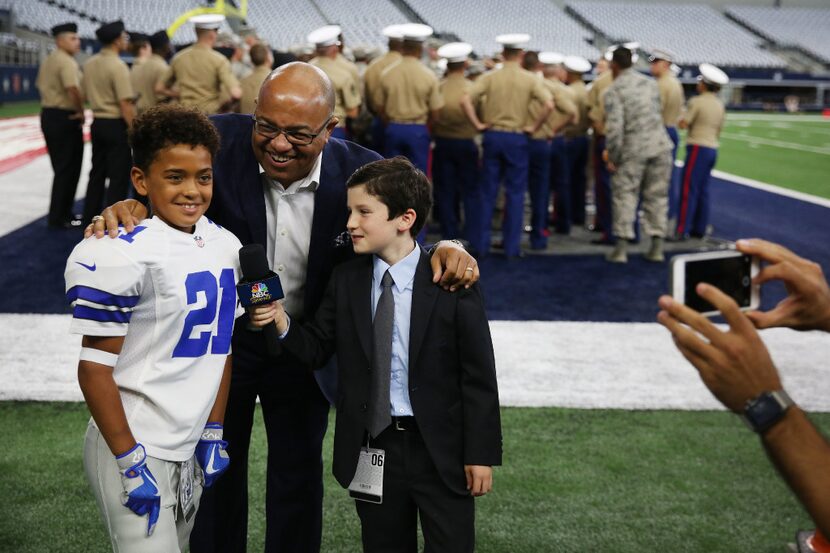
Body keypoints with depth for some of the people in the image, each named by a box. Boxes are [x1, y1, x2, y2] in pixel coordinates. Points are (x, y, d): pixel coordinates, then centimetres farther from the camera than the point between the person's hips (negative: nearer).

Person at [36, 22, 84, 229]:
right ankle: (59, 217, 3)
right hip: (65, 118, -10)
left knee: (61, 167, 17)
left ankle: (60, 212, 23)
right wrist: (81, 112, -15)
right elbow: (73, 89, -28)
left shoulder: (48, 61, 15)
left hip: (48, 115, 10)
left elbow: (40, 85, 22)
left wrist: (51, 105, 16)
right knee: (68, 168, -1)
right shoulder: (67, 61, -16)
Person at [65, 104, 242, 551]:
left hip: (187, 448, 7)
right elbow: (95, 369, -15)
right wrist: (131, 461, -15)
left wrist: (213, 433, 12)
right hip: (133, 447, -7)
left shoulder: (226, 247, 5)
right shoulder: (125, 255, -17)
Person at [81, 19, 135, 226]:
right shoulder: (117, 65, -17)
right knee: (118, 176, -1)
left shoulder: (89, 64, 7)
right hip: (116, 124, -8)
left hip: (97, 122, 8)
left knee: (97, 172, 15)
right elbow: (126, 103, -20)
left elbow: (87, 93, 15)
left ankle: (90, 217, 22)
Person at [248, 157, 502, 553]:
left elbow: (478, 375, -8)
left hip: (441, 450, -3)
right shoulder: (344, 280, 1)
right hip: (372, 447, 4)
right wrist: (282, 324, -15)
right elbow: (317, 350, 5)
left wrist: (481, 453, -8)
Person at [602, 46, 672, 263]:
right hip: (660, 145, 4)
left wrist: (612, 157, -6)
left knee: (625, 196, 3)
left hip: (633, 149, -4)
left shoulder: (613, 91, -7)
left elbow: (614, 127, -13)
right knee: (656, 196, 9)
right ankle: (657, 248, 11)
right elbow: (658, 112, 16)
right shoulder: (649, 83, 12)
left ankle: (621, 249, 1)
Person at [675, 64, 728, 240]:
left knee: (688, 190, -8)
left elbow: (683, 124, -12)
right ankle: (699, 229, 15)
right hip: (713, 148, 8)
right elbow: (718, 130, 15)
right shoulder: (720, 105, 12)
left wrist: (683, 117, 7)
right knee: (703, 190, 12)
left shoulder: (697, 101, -11)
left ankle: (682, 230, -11)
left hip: (698, 147, -8)